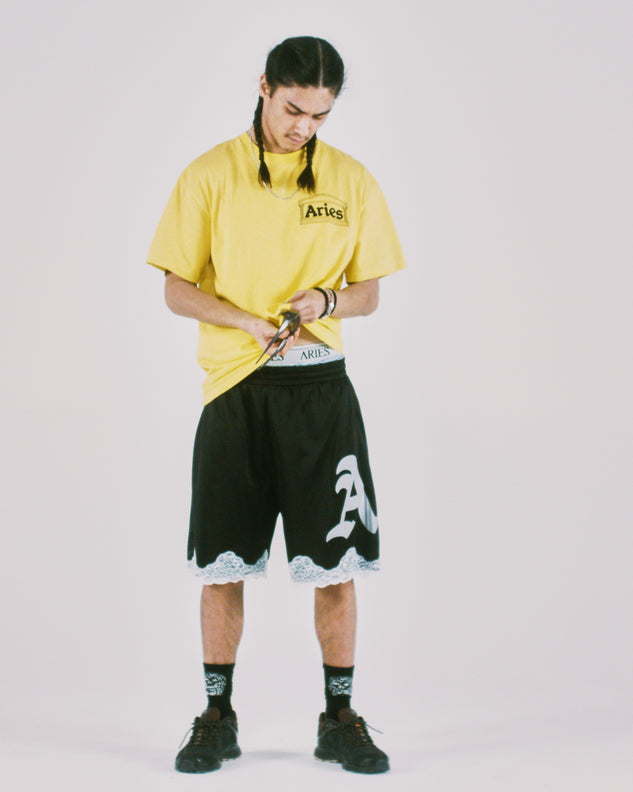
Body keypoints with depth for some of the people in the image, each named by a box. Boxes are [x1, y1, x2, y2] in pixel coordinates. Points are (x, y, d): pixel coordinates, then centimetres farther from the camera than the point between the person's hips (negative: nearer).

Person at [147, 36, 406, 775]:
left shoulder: (351, 181, 5)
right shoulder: (211, 175, 1)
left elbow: (368, 292, 10)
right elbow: (177, 288, 1)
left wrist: (325, 302, -12)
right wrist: (247, 322, -15)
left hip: (320, 388, 1)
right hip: (235, 388, -1)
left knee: (336, 561, 1)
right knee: (221, 561, 4)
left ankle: (339, 719, 14)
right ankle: (217, 716, 18)